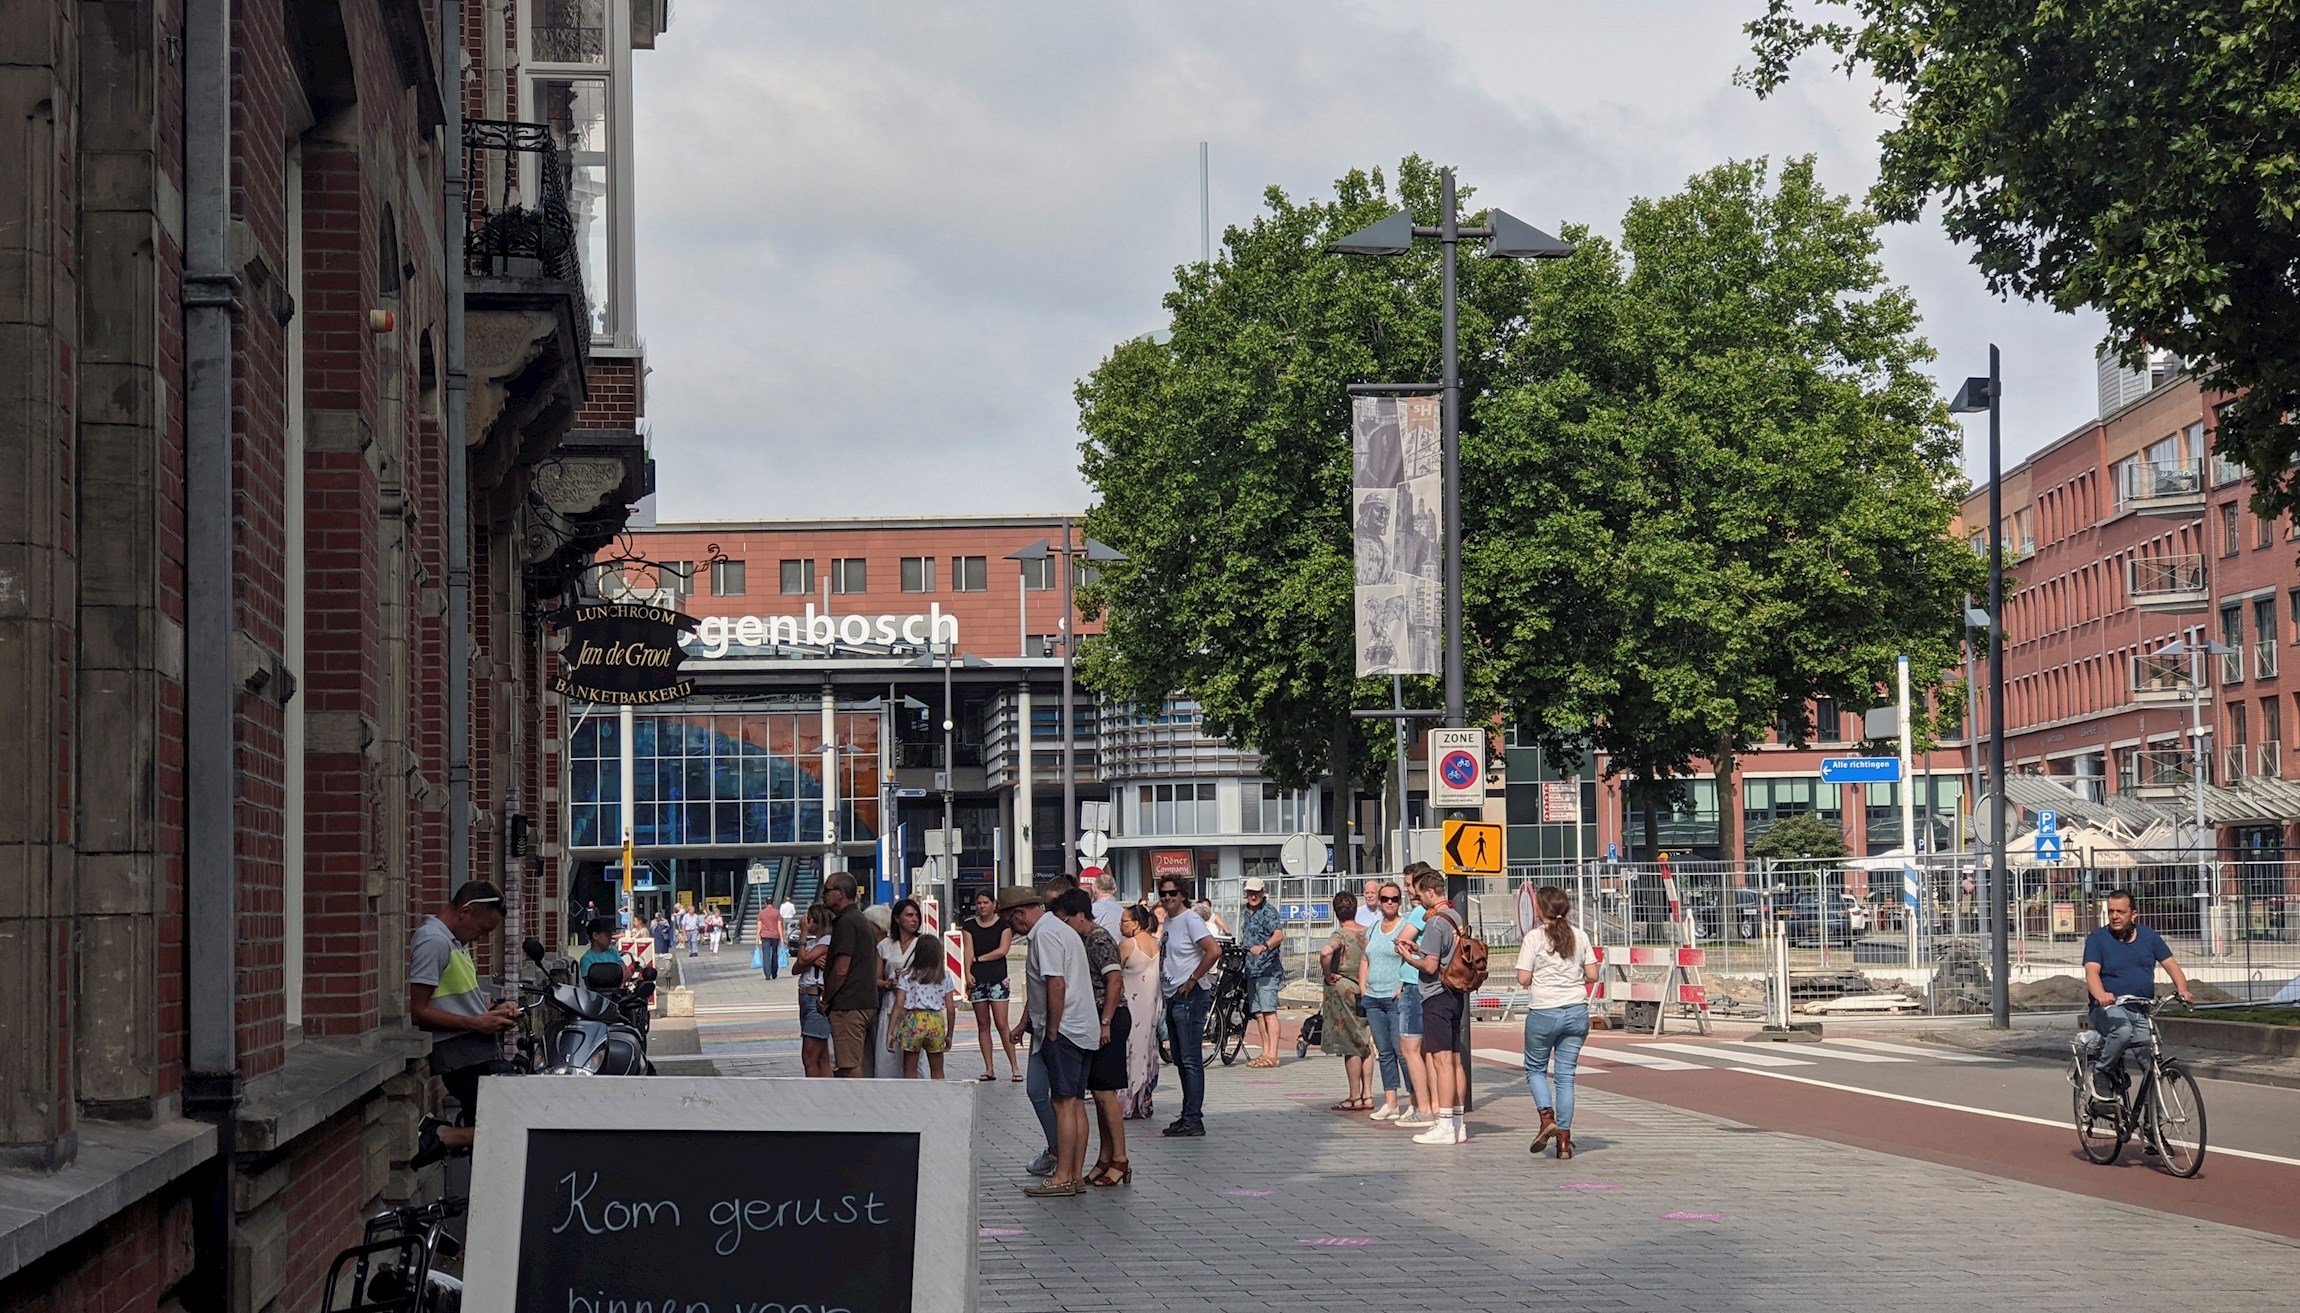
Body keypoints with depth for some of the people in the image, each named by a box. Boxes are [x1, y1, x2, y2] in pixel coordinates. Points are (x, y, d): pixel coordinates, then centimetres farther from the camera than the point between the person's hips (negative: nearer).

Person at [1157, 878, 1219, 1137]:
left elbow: (1214, 951, -24)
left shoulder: (1191, 920, -12)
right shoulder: (1168, 921, 15)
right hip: (1172, 998, 10)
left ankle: (1193, 1120, -10)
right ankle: (1188, 1116, 19)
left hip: (1190, 997, -10)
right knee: (1180, 1060, 13)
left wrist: (1192, 980, -17)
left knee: (1191, 1060, -10)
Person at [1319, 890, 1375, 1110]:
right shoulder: (1367, 933, 4)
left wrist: (1328, 974, -18)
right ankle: (1367, 1095, 12)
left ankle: (1355, 1097, 1)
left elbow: (1326, 952, -33)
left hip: (1342, 990, -6)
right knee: (1364, 1044, 11)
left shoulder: (1341, 934, -14)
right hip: (1363, 991, 6)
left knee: (1351, 1046, -2)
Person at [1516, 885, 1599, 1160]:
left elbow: (1523, 979, -10)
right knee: (1566, 1073, 7)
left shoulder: (1534, 938, -9)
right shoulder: (1580, 936, 2)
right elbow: (1592, 975, 3)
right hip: (1576, 1011, 3)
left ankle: (1547, 1117, -6)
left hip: (1543, 1012, -3)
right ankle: (1564, 1138, 4)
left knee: (1535, 1068, 16)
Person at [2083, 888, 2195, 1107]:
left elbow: (2171, 965, 7)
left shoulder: (2149, 937, 12)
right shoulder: (2097, 939, 1)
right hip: (2110, 1008, -4)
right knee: (2123, 1030, -37)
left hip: (2143, 1012, 4)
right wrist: (2101, 995, -36)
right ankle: (2101, 1073, -14)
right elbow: (2092, 972, -14)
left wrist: (2182, 990, -14)